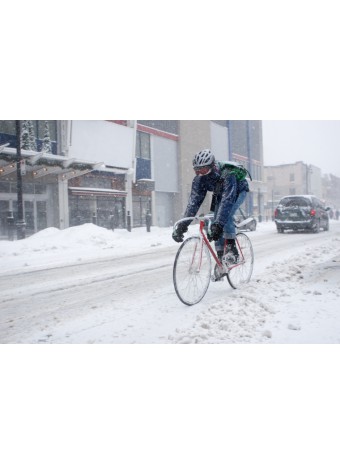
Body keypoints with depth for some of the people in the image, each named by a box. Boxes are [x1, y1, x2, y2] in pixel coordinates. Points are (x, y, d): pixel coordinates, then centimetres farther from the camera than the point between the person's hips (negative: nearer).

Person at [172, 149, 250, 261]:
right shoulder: (199, 179, -25)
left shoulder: (227, 174, -42)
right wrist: (182, 225, -38)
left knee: (226, 215, -30)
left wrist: (218, 225, -60)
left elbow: (227, 200, -50)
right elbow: (194, 201, -29)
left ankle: (231, 248, -17)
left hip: (238, 191, -5)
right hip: (220, 194, 5)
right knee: (216, 220, -8)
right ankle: (221, 257, 2)